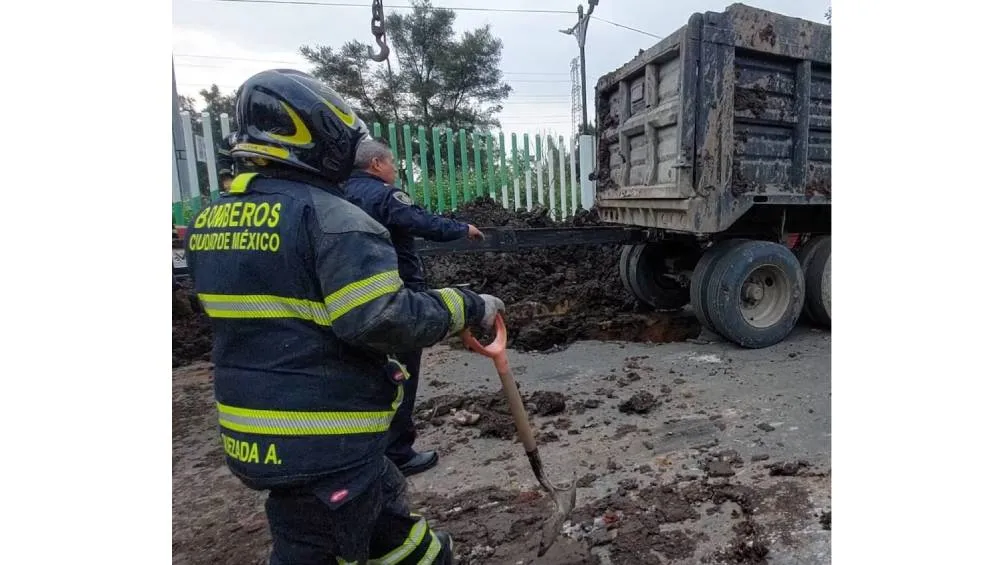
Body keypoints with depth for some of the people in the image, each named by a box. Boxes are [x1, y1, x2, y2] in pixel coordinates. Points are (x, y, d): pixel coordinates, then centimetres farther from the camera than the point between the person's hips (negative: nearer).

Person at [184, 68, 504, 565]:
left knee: (381, 501, 24)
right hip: (323, 439, -7)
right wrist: (468, 307, -13)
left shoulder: (209, 220, 7)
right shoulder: (327, 216, -19)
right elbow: (384, 319, -26)